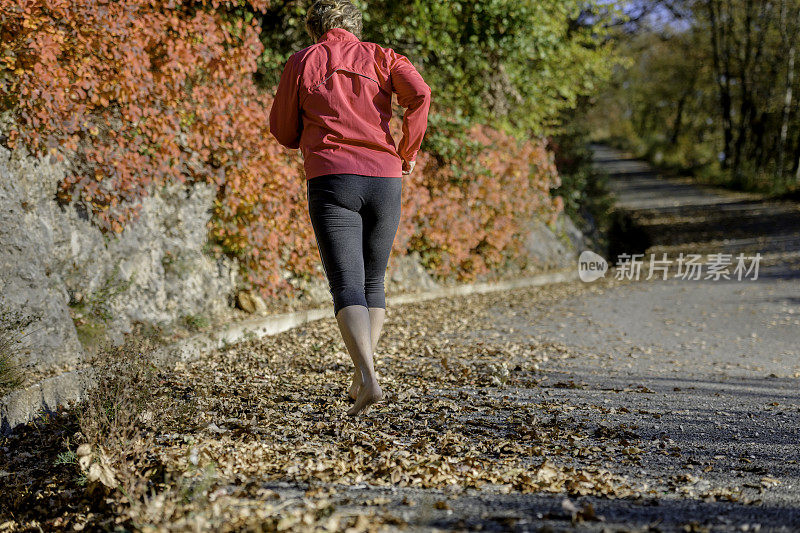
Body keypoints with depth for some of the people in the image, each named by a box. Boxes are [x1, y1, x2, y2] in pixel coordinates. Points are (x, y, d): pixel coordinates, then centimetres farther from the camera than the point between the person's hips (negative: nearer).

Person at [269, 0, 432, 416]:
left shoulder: (301, 62, 10)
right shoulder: (380, 57, 14)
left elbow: (284, 132, 13)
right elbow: (419, 94, -6)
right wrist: (408, 152, 5)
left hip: (331, 180, -3)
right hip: (384, 180, 3)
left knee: (347, 287, -10)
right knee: (372, 283, 18)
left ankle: (369, 380, -28)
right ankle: (361, 375, 16)